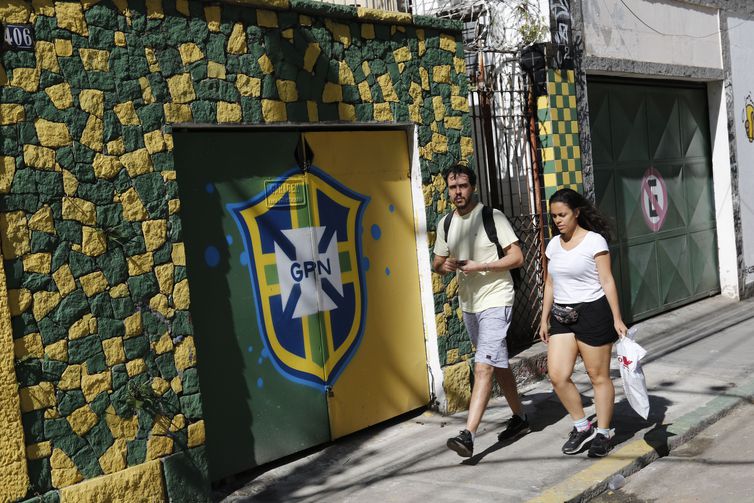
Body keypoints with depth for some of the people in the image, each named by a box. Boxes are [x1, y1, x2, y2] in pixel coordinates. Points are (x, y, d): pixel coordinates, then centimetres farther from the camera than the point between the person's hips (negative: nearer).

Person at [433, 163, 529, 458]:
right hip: (468, 303, 7)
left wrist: (479, 266, -21)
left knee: (483, 366, -15)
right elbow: (437, 263, 14)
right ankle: (520, 418, 32)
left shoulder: (493, 217, -9)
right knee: (498, 364, 17)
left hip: (495, 300, -7)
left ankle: (468, 435, -18)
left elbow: (517, 257, -12)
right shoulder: (446, 223, 8)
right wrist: (445, 266, -10)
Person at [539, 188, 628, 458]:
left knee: (598, 376, 4)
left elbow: (607, 281, -8)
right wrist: (545, 319, 15)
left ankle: (603, 433, 18)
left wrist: (617, 318, -11)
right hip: (562, 316, 6)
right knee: (557, 375, -3)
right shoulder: (553, 245, 11)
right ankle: (582, 426, 16)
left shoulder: (594, 241, -7)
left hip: (592, 312, -6)